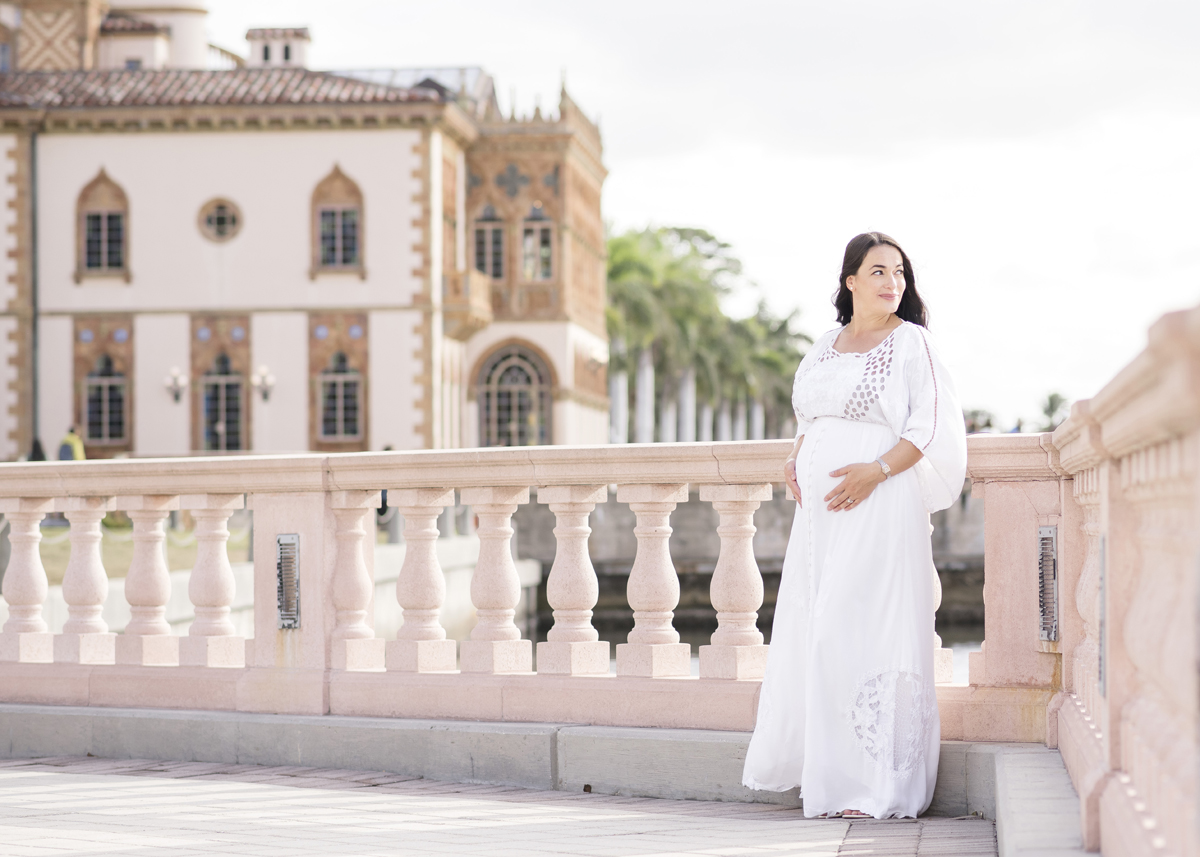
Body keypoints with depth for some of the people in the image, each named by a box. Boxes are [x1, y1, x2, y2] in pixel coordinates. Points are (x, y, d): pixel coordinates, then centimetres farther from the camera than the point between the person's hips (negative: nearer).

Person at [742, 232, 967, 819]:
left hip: (880, 507, -6)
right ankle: (820, 768, 15)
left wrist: (877, 470, -20)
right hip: (820, 509, 7)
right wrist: (794, 458, 6)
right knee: (813, 632, 6)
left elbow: (932, 427, -9)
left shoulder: (910, 342, -2)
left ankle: (874, 783, -6)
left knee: (863, 631, -10)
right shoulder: (825, 347, 16)